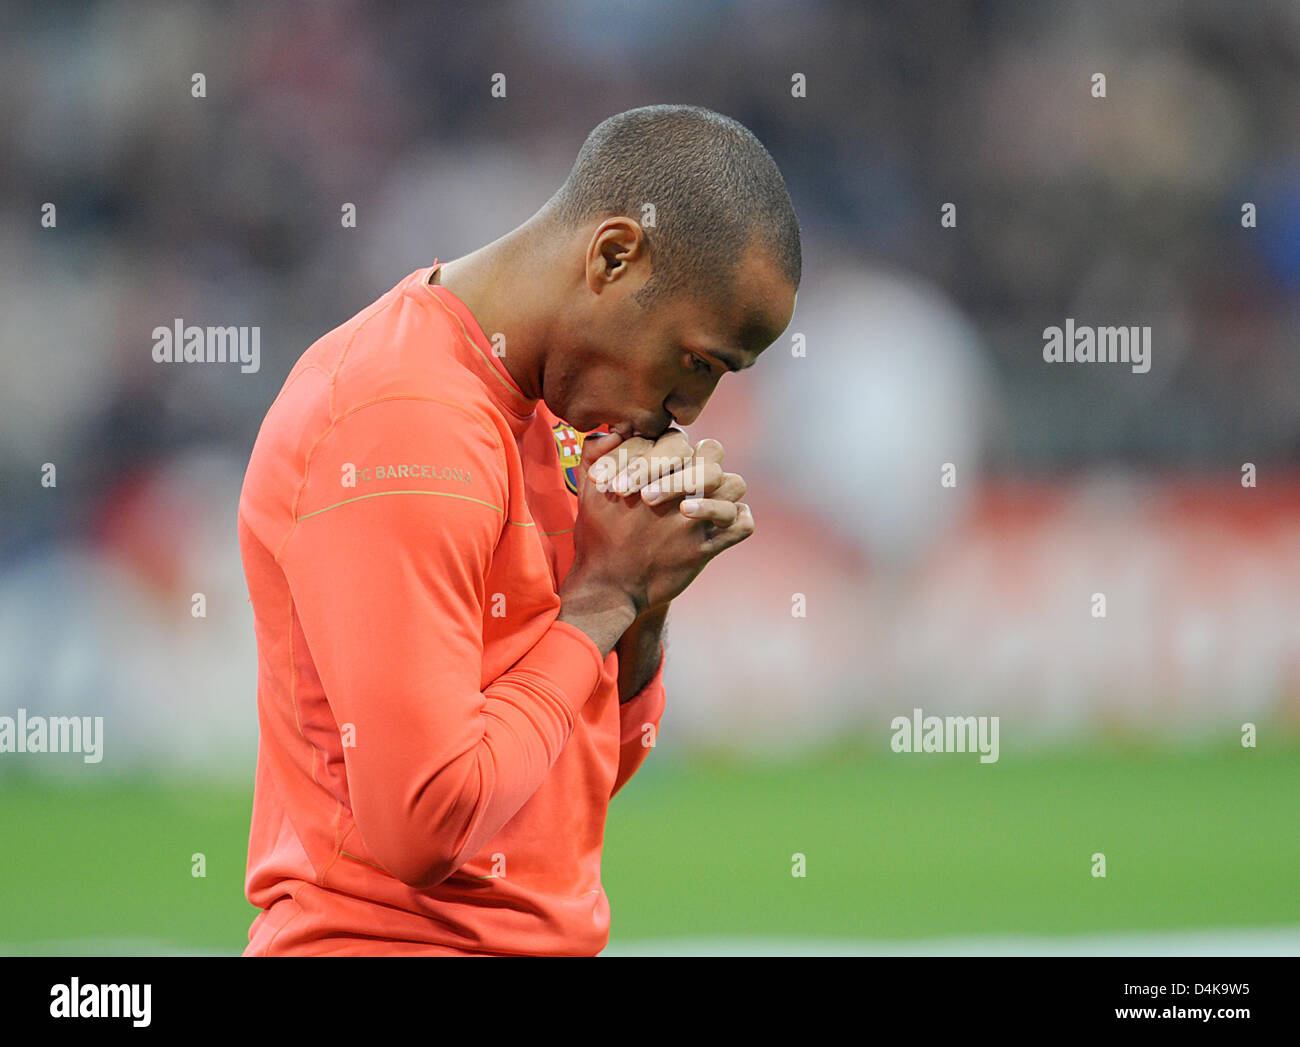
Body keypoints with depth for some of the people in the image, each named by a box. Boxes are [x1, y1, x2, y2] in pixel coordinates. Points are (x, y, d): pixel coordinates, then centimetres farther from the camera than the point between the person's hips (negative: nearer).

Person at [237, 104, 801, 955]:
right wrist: (602, 594, -12)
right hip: (393, 937, -8)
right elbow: (421, 820, -21)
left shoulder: (526, 407, 13)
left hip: (543, 934, 8)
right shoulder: (404, 428, -15)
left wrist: (644, 597, 1)